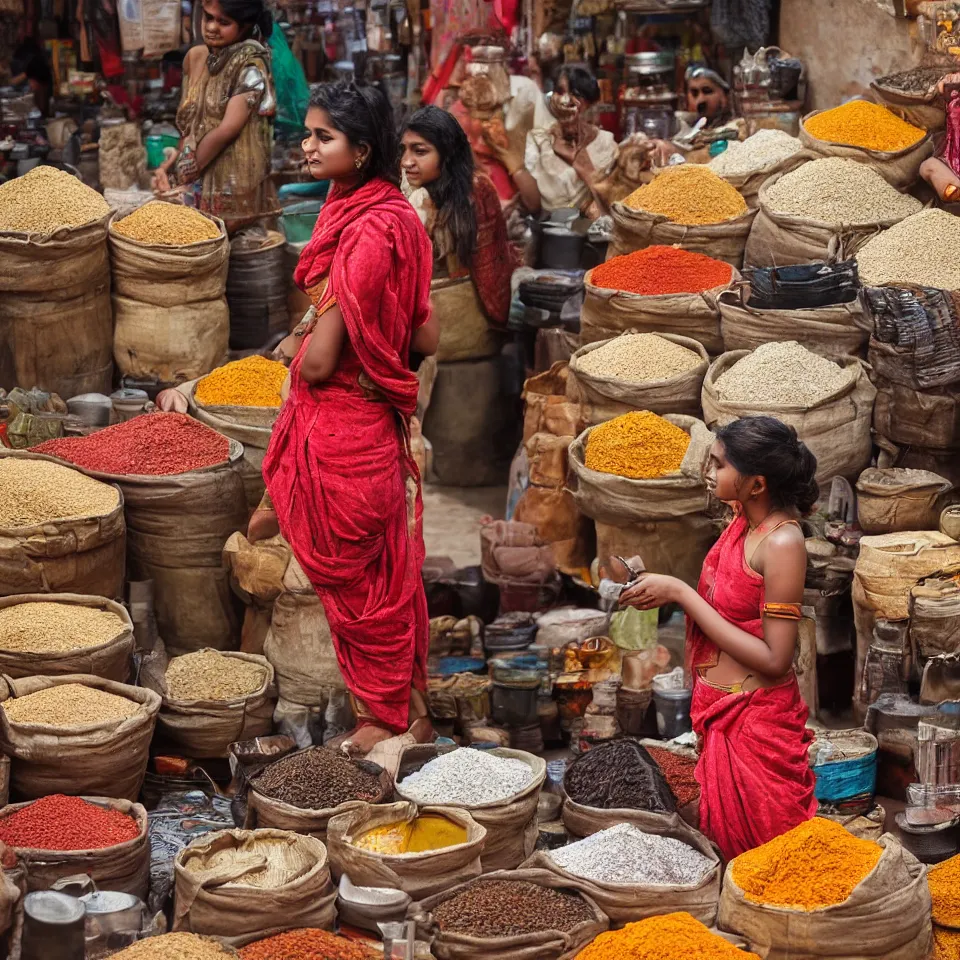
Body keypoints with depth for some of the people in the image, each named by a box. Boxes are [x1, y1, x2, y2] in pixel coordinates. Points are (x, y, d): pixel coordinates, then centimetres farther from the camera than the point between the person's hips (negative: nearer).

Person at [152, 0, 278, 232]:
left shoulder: (250, 65, -11)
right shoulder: (195, 57, 8)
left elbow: (227, 129, -16)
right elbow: (189, 124, 12)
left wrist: (183, 175, -12)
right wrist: (169, 165, -3)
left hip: (231, 187, -6)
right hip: (198, 181, 6)